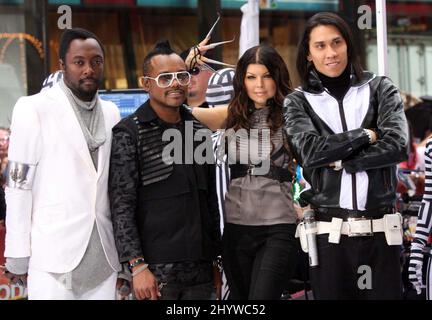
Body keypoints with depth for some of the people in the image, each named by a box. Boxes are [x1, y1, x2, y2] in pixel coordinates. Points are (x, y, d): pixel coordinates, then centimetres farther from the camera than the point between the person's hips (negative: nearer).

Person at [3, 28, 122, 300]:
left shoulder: (111, 112, 12)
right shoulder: (34, 109, -4)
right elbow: (19, 185, -5)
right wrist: (18, 255, -7)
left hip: (103, 255, 5)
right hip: (53, 254, -4)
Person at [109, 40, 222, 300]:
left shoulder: (199, 130, 14)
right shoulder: (129, 133, -3)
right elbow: (122, 205, -8)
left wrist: (215, 260, 16)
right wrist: (137, 265, -15)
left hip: (201, 271, 5)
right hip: (156, 271, -5)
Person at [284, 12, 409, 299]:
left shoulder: (380, 89, 6)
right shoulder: (299, 101, 6)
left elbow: (398, 145, -8)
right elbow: (310, 151, -11)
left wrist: (340, 160, -9)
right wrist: (365, 135, -6)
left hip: (381, 231, 0)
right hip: (329, 232, 0)